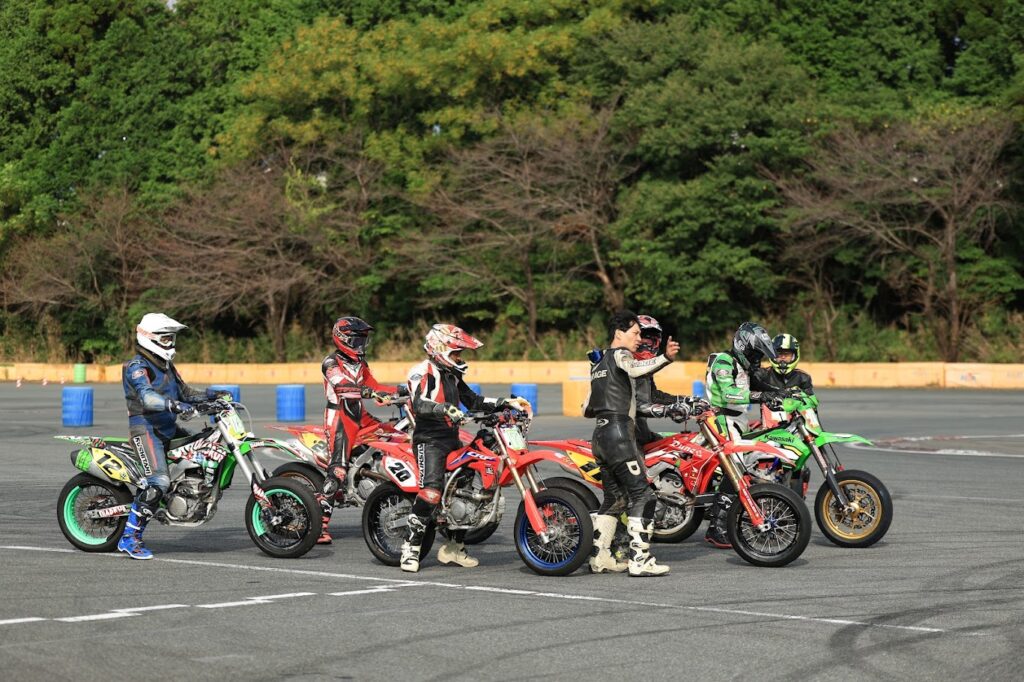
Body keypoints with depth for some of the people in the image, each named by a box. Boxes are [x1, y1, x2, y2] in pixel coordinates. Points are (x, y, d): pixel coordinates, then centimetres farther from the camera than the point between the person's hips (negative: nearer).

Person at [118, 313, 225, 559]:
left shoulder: (166, 367, 18)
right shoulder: (137, 367, -12)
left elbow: (184, 392, 24)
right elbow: (146, 396, -29)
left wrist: (208, 395, 5)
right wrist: (174, 405, -44)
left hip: (168, 428, 9)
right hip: (145, 429, -9)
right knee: (158, 482, -23)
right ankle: (129, 538, -21)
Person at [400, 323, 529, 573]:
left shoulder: (452, 375, 20)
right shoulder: (423, 372, -9)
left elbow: (473, 400, 24)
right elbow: (420, 404, -25)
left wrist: (507, 403, 14)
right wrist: (446, 409, -41)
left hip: (452, 440, 9)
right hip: (429, 440, -9)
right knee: (432, 490, -26)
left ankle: (453, 547, 21)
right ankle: (410, 547, -22)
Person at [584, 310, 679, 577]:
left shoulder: (599, 363, 23)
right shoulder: (619, 354, -3)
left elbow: (587, 409, 25)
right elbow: (636, 369, -28)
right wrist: (665, 358, -43)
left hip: (600, 435, 9)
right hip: (619, 432, -9)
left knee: (614, 498, 17)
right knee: (642, 496, -10)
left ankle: (599, 557, 19)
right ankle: (639, 561, -16)